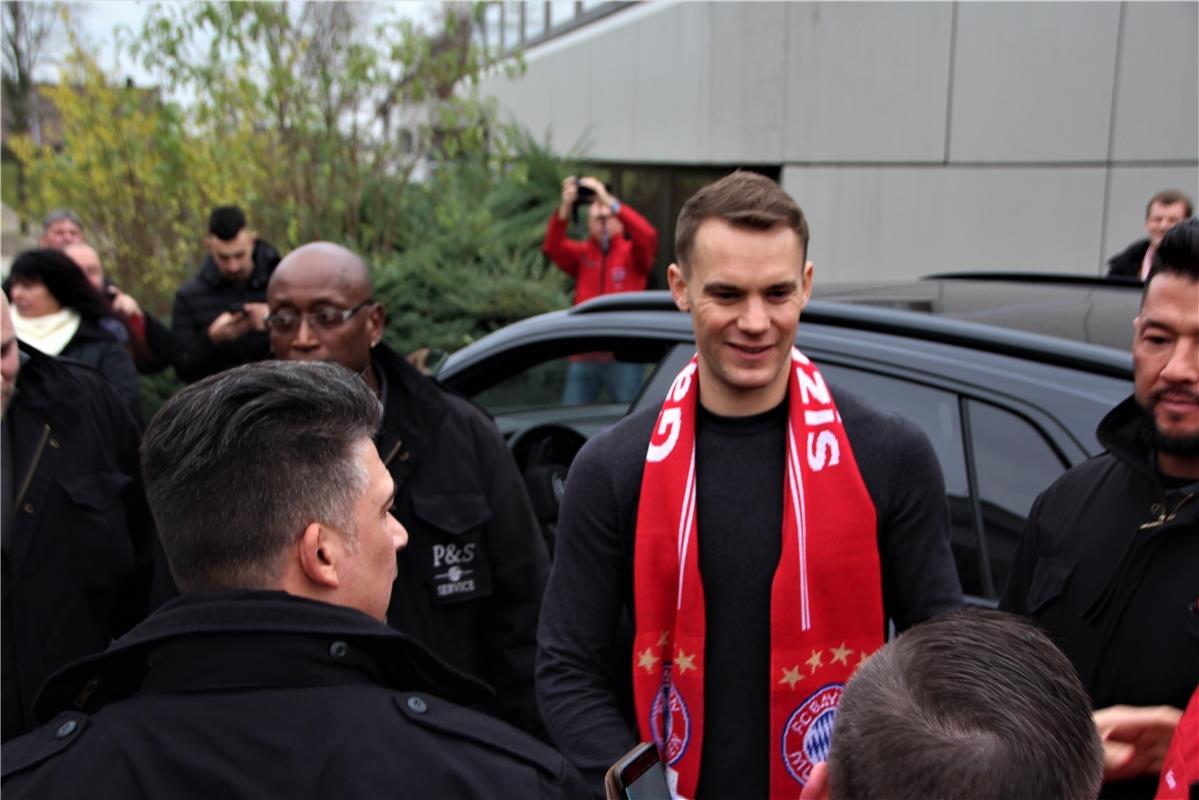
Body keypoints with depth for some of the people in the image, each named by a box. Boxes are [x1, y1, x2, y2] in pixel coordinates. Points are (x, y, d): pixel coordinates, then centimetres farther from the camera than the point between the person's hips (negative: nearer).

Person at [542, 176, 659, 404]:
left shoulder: (632, 254, 3)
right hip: (583, 357, 2)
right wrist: (565, 206, -26)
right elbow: (552, 248, -10)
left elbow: (647, 235, -18)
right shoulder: (581, 255, 9)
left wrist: (609, 201, -26)